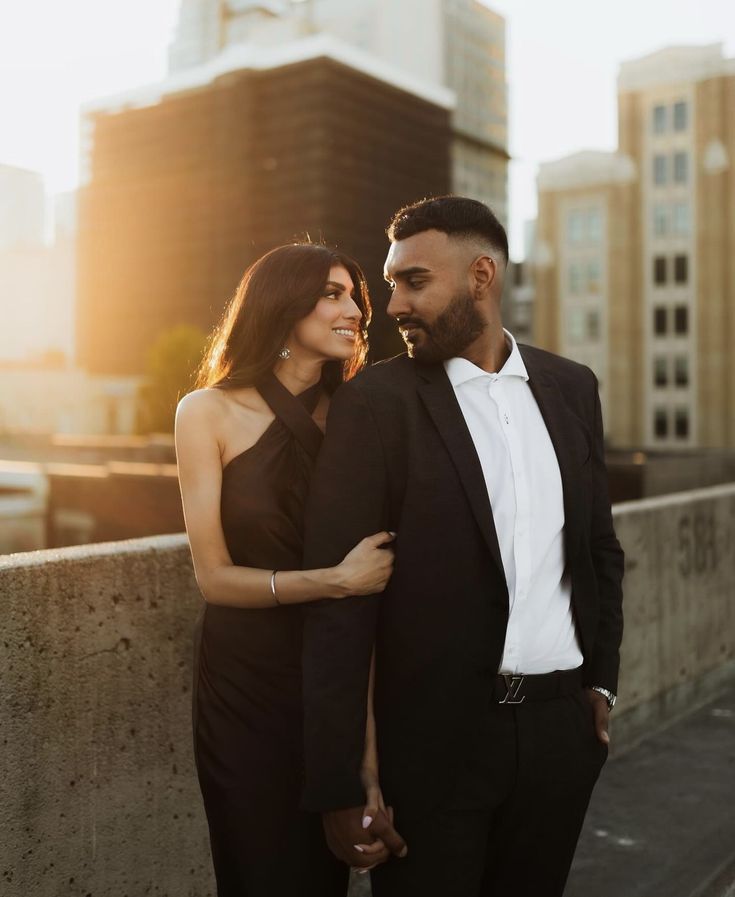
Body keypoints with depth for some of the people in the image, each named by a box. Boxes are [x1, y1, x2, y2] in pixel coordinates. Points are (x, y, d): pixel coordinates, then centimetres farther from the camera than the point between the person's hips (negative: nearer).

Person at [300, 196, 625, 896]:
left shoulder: (571, 387, 5)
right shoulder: (374, 403, -9)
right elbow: (338, 602, -12)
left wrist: (601, 679, 8)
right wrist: (338, 786, -12)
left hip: (562, 729, 4)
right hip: (436, 737, -4)